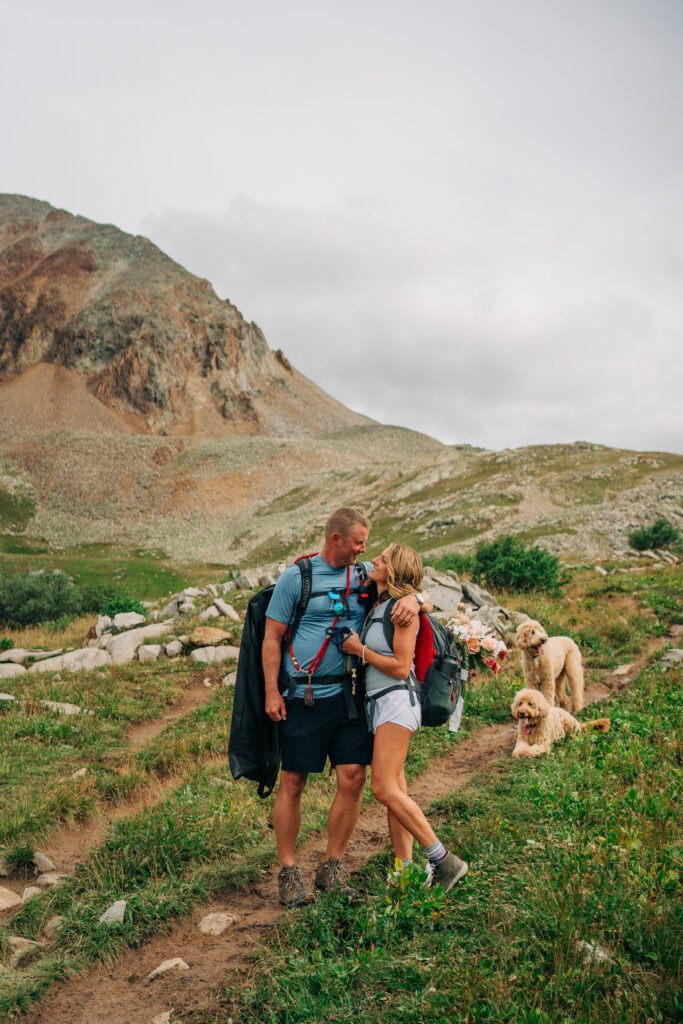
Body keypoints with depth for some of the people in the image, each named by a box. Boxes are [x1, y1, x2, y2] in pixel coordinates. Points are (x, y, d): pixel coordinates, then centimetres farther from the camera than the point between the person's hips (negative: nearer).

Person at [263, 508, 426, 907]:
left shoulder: (365, 574, 8)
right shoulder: (296, 577, -3)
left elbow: (403, 586, 13)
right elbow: (272, 638, -1)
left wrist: (411, 599, -12)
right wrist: (272, 693, -6)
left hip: (351, 695, 4)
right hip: (305, 698, -4)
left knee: (353, 779, 1)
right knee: (293, 783, 3)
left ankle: (332, 868, 18)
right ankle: (289, 871, 18)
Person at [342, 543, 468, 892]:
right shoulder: (376, 606, 14)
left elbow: (401, 667, -16)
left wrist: (359, 650, -10)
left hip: (396, 699, -9)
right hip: (377, 703, 9)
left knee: (384, 788, -14)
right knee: (395, 791, 9)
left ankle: (444, 860, -6)